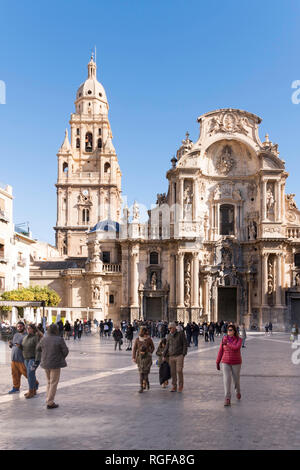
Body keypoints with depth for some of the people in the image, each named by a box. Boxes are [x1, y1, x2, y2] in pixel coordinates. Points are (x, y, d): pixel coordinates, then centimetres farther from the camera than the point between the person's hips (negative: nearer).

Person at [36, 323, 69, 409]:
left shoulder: (43, 339, -2)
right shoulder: (59, 339, -15)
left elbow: (38, 349, 11)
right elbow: (66, 351, -11)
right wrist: (62, 358, 8)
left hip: (45, 363, 5)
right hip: (55, 364, -5)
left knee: (49, 382, 21)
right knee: (53, 383, 4)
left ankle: (48, 399, 25)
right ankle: (50, 403, 5)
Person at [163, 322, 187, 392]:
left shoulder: (181, 334, -2)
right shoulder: (169, 336, 10)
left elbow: (185, 344, -2)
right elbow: (167, 346, 15)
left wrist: (183, 354, -9)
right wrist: (164, 355, 10)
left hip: (179, 356, -4)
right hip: (171, 356, 4)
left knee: (179, 370, -11)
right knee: (173, 372, 3)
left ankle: (181, 386, 6)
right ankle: (174, 387, 12)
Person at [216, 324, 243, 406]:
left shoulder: (239, 339, -9)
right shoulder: (224, 339, -2)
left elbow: (236, 347, -29)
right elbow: (221, 351, 1)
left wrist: (227, 343, -23)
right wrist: (217, 362, 2)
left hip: (236, 363, -1)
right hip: (226, 363, 1)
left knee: (236, 379, 14)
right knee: (227, 379, -12)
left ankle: (238, 391, 45)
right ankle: (227, 399, -8)